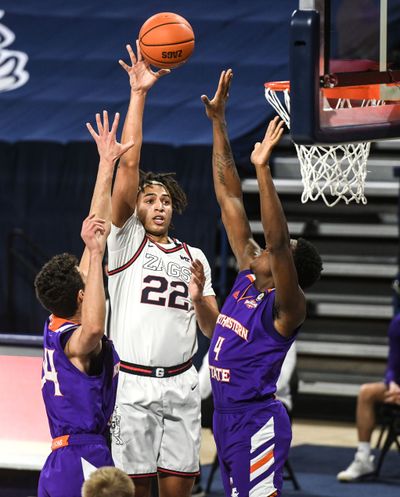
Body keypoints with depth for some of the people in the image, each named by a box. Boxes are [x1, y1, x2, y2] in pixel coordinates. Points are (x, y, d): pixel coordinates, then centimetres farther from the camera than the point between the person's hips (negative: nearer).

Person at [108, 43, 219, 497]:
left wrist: (199, 299, -10)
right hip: (133, 383, -3)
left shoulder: (194, 257, 15)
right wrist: (138, 93, -9)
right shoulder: (126, 239, 3)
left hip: (180, 384, 4)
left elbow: (213, 328, 13)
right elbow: (129, 164, -6)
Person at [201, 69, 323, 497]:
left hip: (257, 422, -9)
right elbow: (229, 197, 7)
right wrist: (218, 123, 6)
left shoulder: (285, 307, -13)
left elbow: (277, 241, -32)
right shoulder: (248, 277, 7)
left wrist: (263, 169, -39)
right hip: (227, 415, 9)